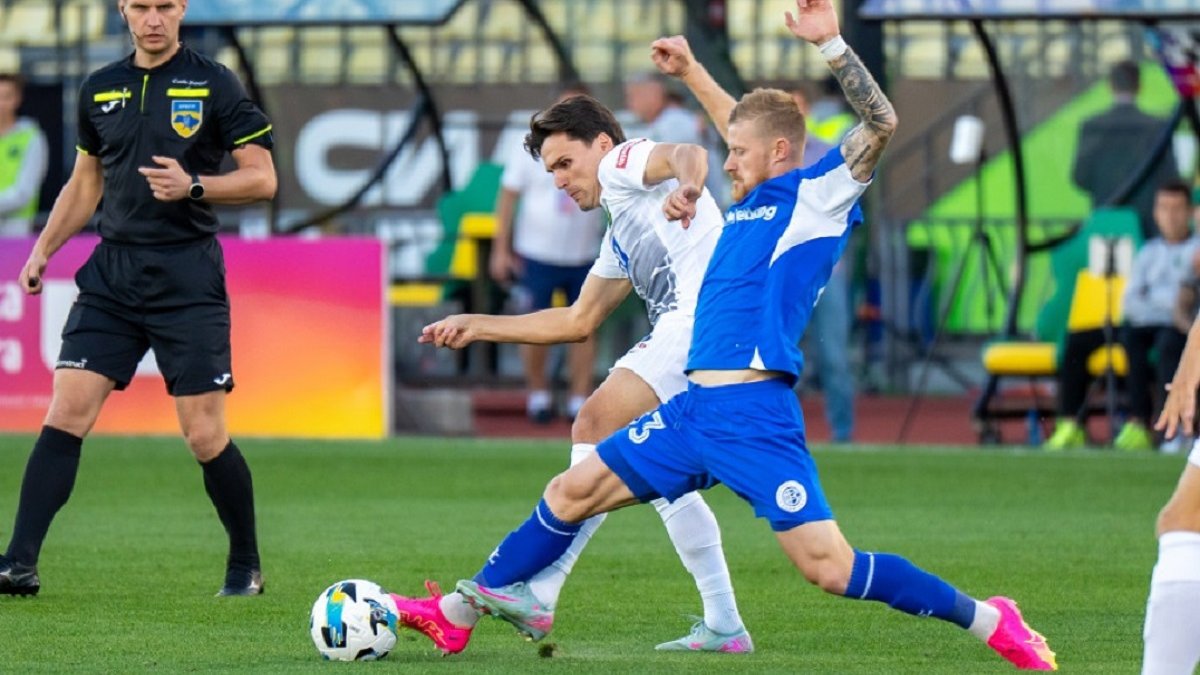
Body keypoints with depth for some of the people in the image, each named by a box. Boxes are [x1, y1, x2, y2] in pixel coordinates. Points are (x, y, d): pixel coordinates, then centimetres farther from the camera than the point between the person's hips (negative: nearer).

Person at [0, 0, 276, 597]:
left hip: (187, 274, -4)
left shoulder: (213, 84, -2)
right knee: (66, 414, -8)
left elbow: (261, 178, -3)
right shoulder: (99, 89, 11)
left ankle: (246, 566, 16)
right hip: (112, 270, 4)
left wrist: (192, 187, -18)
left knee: (204, 436, -3)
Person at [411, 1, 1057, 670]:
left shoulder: (816, 195, -3)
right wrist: (691, 74, 47)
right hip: (694, 410, 8)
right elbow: (748, 125, 41)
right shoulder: (752, 202, 19)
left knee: (829, 566, -15)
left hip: (756, 418, -8)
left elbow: (881, 122, -17)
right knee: (575, 490, 13)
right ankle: (472, 600, 27)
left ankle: (988, 620, -6)